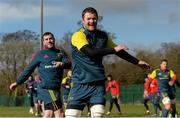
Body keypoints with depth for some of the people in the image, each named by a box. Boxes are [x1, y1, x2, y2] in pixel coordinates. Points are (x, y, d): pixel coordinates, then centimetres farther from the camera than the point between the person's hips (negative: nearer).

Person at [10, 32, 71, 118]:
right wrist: (17, 82, 10)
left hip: (55, 87, 5)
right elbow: (29, 69, 11)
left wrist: (62, 63, -24)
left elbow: (68, 64, -1)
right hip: (47, 87, -5)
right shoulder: (40, 54, 8)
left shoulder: (61, 53, 17)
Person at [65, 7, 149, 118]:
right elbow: (90, 52, -24)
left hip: (98, 83, 4)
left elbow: (119, 51, 21)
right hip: (81, 83, -4)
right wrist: (114, 49, -22)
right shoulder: (78, 36, -9)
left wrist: (137, 62, 23)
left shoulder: (103, 36, 10)